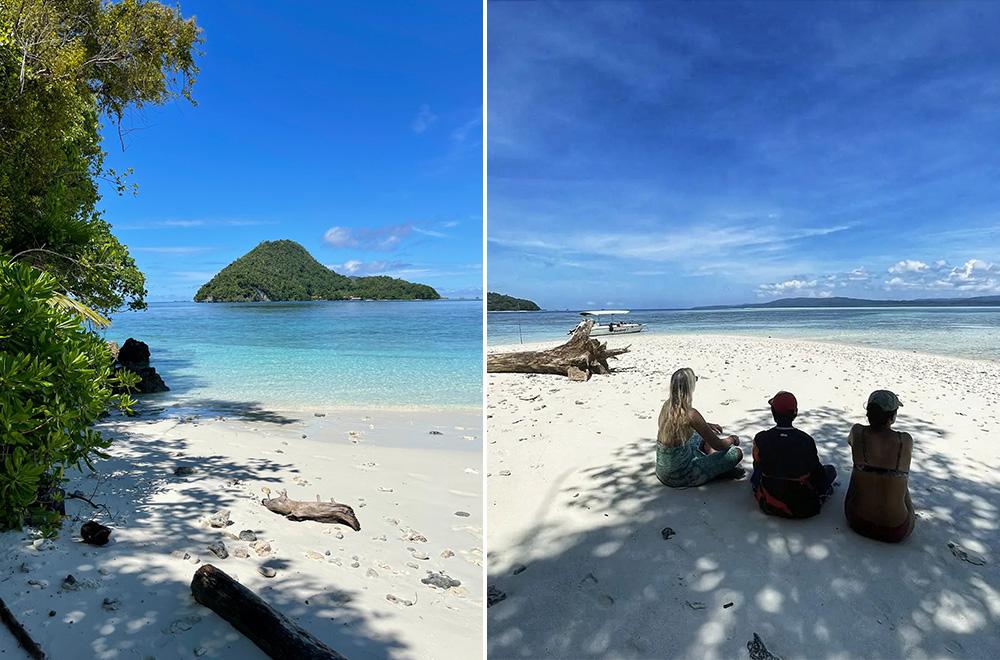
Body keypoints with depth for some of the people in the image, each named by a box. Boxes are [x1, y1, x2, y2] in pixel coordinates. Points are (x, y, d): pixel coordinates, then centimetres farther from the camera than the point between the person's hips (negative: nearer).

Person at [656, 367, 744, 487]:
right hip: (679, 477, -8)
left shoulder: (667, 406, -3)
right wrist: (732, 439, 6)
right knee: (737, 452, -3)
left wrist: (707, 426, 21)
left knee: (703, 436, 29)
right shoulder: (690, 414, -25)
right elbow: (718, 445, -15)